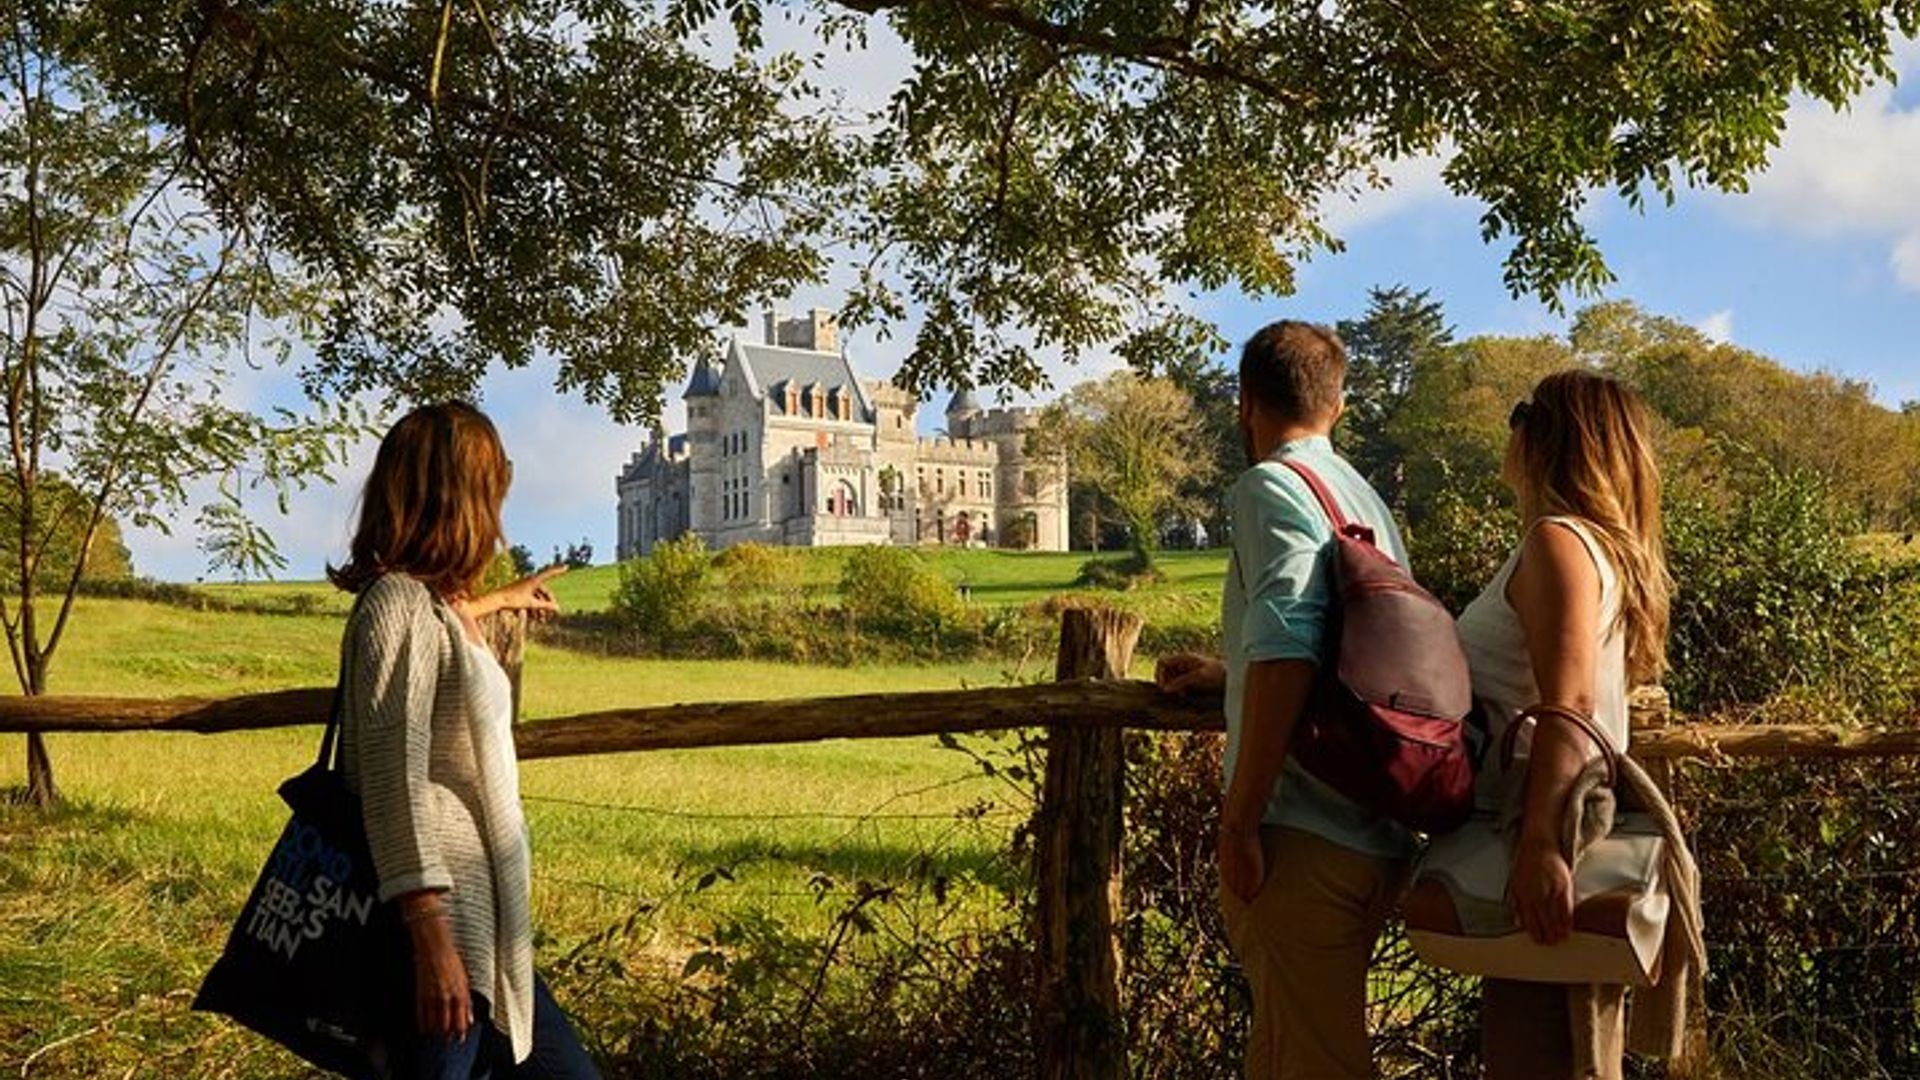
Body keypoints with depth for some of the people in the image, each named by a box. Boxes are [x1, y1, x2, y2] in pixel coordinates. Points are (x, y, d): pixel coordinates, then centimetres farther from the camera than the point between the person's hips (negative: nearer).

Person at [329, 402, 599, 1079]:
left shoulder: (435, 604, 16)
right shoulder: (398, 601, -13)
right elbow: (393, 781, -20)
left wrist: (500, 600, 59)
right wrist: (432, 938, -24)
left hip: (486, 928, 10)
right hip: (440, 927, -10)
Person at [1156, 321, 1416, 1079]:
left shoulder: (1272, 485, -8)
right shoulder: (1364, 497, 19)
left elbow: (1286, 651, -22)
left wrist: (1238, 820, -18)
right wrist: (1227, 676, 38)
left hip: (1305, 837, -9)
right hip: (1376, 836, 9)